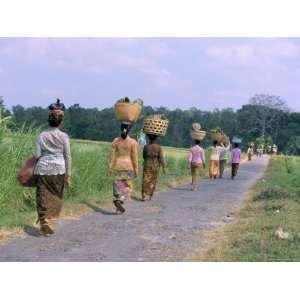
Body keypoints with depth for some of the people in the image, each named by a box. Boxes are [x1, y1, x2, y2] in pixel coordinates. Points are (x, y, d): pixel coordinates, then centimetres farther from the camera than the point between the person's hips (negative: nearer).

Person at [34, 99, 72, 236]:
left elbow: (37, 154, -3)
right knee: (56, 196, 12)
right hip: (58, 170, -1)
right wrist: (68, 176, 5)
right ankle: (49, 218, 7)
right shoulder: (63, 136, -1)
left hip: (43, 169, 1)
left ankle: (44, 221, -6)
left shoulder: (42, 135, 2)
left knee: (43, 197, 4)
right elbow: (67, 157, 0)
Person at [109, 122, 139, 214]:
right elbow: (135, 157, -10)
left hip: (117, 166, 3)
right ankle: (120, 201, -14)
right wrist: (136, 170, -4)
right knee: (127, 186, 9)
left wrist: (110, 168, 2)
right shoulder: (133, 142, -11)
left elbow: (113, 155, -3)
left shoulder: (115, 141, -3)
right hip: (128, 167, -2)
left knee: (118, 186, 11)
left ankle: (119, 208, 6)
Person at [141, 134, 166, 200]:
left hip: (147, 165, -1)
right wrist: (163, 167, -5)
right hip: (156, 166, 1)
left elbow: (144, 156, 7)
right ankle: (150, 196, 19)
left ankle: (144, 196, -16)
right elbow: (161, 158, -10)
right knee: (153, 181, 14)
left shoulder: (146, 147, -6)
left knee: (146, 181, -2)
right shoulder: (159, 147, -8)